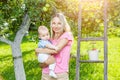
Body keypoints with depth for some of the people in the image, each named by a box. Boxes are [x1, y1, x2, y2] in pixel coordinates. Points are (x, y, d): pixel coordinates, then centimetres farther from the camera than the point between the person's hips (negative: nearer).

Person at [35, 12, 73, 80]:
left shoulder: (67, 35, 0)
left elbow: (56, 50, -14)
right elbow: (41, 65, 9)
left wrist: (38, 50, -1)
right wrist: (46, 62, -14)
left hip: (61, 75, -4)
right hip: (46, 74, 4)